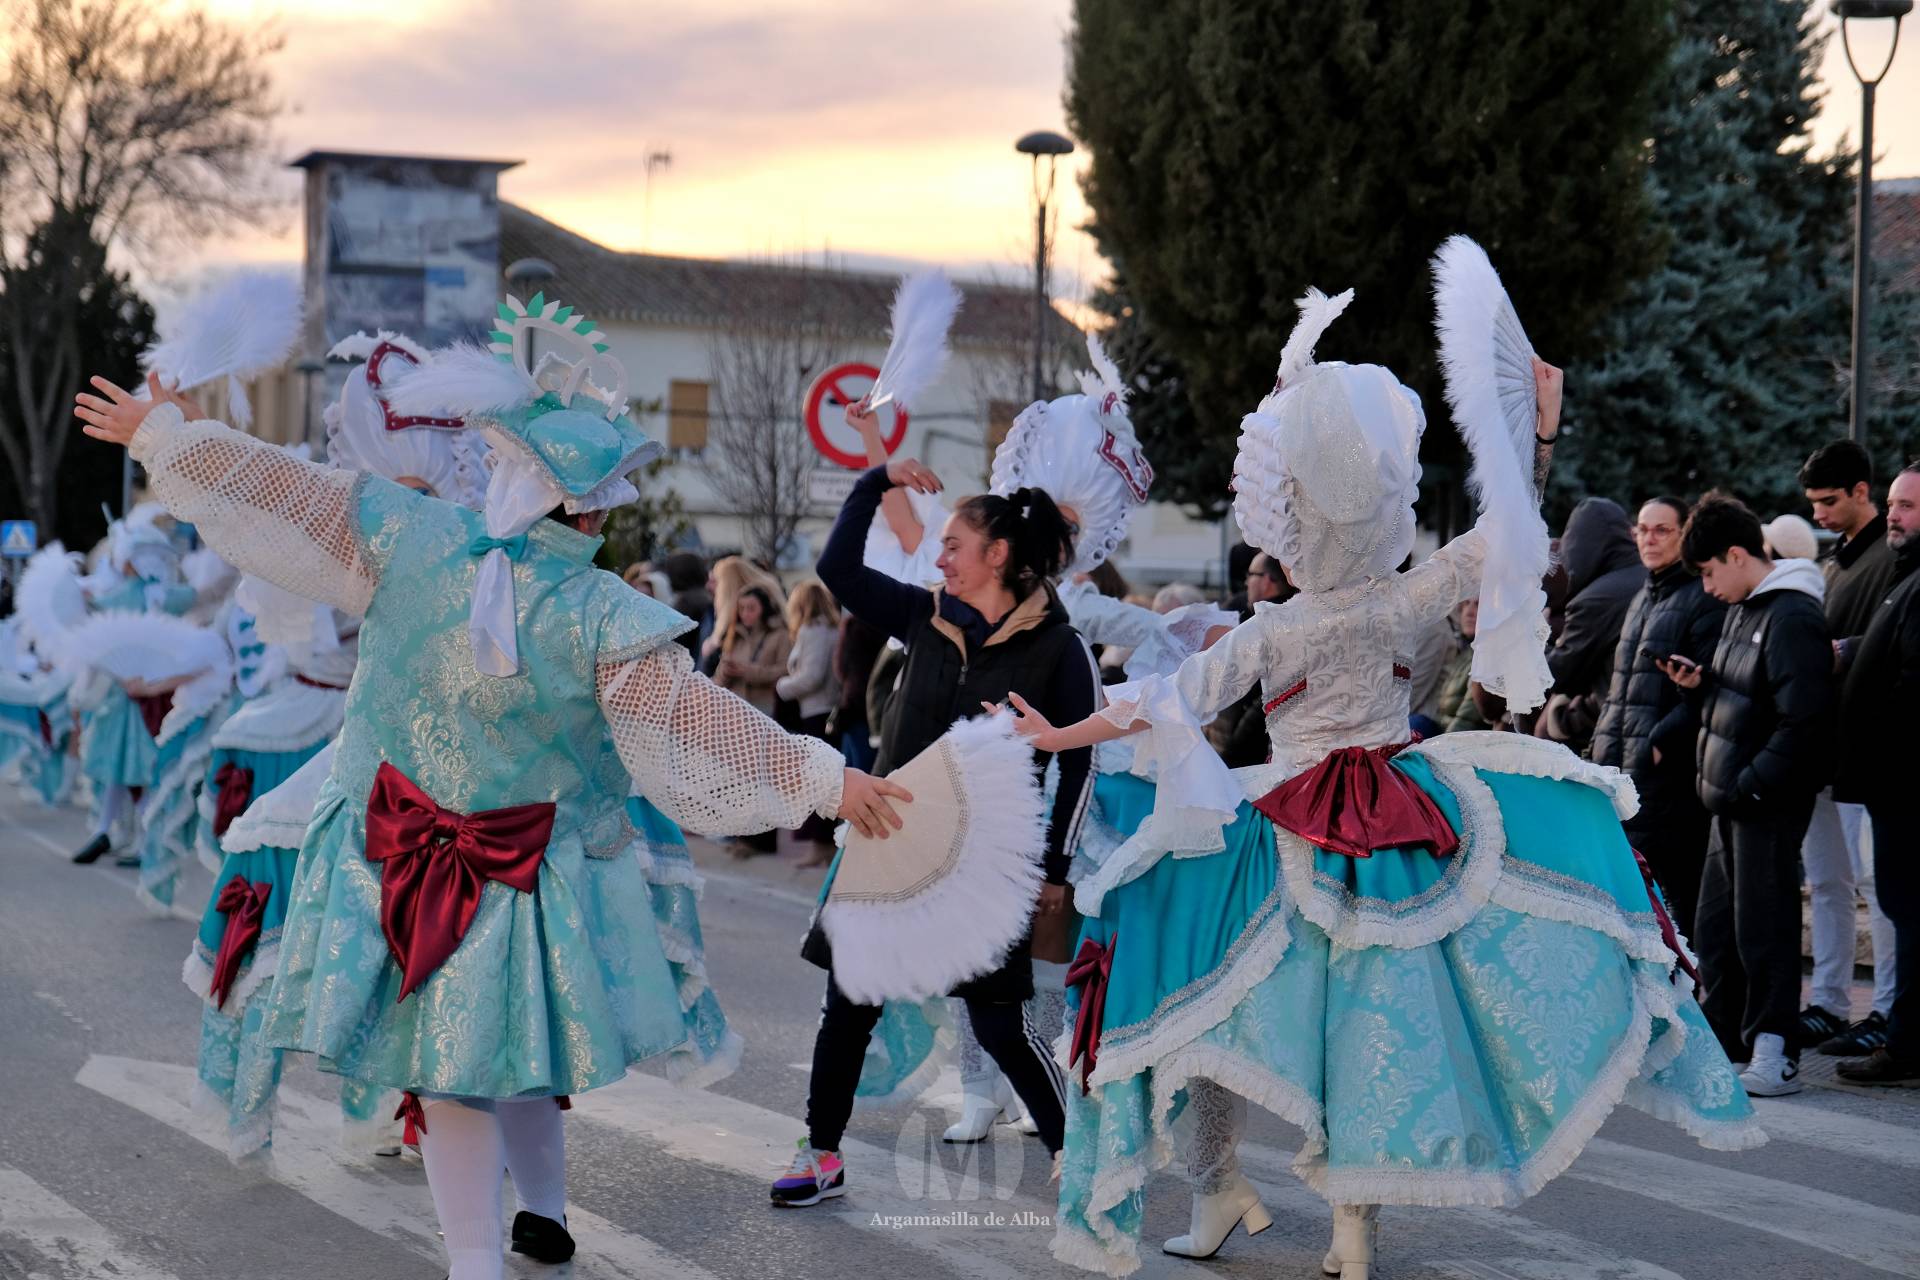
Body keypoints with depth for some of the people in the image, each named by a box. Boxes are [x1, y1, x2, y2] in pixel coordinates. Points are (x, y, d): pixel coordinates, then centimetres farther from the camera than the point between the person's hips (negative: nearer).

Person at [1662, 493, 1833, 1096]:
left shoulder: (1794, 617, -18)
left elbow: (1802, 720, -23)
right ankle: (1719, 1038, 28)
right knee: (1716, 923, 16)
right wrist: (1702, 681, 5)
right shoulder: (1743, 608, 12)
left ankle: (1775, 1054, 3)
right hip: (1734, 797, 10)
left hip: (1769, 799, -10)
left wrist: (1750, 784, -21)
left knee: (1763, 925, -4)